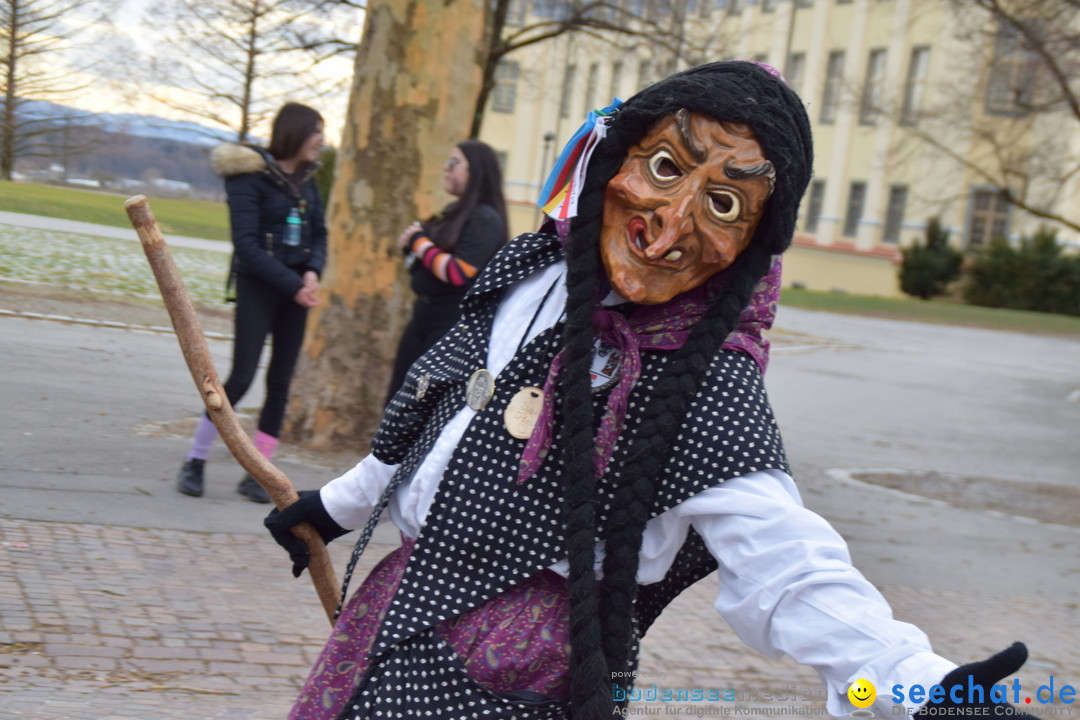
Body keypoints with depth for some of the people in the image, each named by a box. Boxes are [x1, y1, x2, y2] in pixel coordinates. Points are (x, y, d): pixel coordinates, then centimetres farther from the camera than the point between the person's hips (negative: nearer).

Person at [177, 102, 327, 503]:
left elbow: (319, 235, 12)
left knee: (281, 382, 3)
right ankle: (194, 462, 7)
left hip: (294, 289, 6)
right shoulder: (251, 177, -9)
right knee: (240, 378, -9)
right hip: (257, 288, -6)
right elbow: (246, 244, -15)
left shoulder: (306, 181, 9)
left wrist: (312, 272, -9)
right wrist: (292, 285, -19)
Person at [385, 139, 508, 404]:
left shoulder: (485, 220, -13)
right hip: (423, 318, 9)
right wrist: (410, 246, 3)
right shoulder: (453, 212, 15)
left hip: (453, 325, -9)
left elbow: (457, 273, -24)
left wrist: (419, 242, -12)